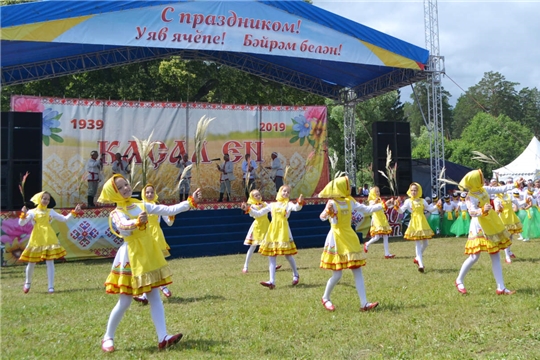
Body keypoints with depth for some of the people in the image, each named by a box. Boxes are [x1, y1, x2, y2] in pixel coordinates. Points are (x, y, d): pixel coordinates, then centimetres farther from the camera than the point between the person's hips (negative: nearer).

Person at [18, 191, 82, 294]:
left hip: (49, 239, 1)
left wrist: (73, 212, 1)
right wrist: (23, 214, -18)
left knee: (50, 262, -5)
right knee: (31, 263, 6)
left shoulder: (50, 211, 11)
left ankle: (51, 287, -1)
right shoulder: (32, 212, 5)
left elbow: (64, 219, 11)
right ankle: (27, 283, 32)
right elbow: (21, 223, -2)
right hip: (36, 239, -1)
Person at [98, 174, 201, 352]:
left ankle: (163, 338, 0)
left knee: (154, 297, 1)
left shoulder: (142, 205, 6)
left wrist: (191, 202, -4)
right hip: (131, 258, -5)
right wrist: (138, 222, -54)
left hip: (149, 255, 5)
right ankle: (108, 338, 18)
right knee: (125, 302, 1)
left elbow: (169, 210, 2)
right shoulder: (116, 213, -10)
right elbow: (124, 228, -33)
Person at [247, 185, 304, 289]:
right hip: (272, 232, 4)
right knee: (271, 255, -2)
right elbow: (258, 213, 15)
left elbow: (296, 208, -21)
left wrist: (300, 202, -42)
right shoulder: (272, 205, 12)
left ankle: (296, 275, 26)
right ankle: (272, 281, -3)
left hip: (283, 231, -4)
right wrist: (249, 209, 2)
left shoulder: (288, 204, 2)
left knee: (288, 255, 1)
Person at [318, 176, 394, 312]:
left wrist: (383, 205, 8)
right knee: (337, 275, -5)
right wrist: (328, 211, -51)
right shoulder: (332, 203, -15)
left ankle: (364, 303, 2)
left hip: (350, 238, 7)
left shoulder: (350, 201, 5)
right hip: (337, 239, -7)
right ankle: (325, 298, 20)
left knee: (358, 271, 2)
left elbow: (367, 209, 12)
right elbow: (322, 217, -28)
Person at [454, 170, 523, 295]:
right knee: (474, 256, -8)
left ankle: (501, 288, 7)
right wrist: (482, 211, -53)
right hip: (479, 228, -8)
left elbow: (499, 189, 14)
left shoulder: (484, 189, 2)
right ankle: (459, 281, 12)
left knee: (495, 257, 6)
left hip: (492, 226, 8)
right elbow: (472, 212, -34)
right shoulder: (470, 197, -19)